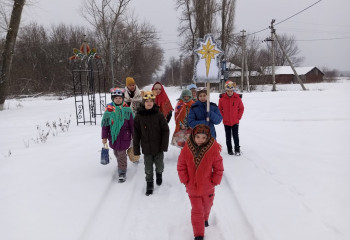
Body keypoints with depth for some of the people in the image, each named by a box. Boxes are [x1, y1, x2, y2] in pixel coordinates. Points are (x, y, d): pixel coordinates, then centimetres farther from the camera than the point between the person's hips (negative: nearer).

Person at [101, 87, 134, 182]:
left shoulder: (127, 109, -6)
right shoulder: (109, 109, -5)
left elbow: (132, 124, 1)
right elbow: (105, 124, 1)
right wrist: (104, 137, 0)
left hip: (124, 136, -3)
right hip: (113, 135, 3)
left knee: (122, 153, -4)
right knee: (116, 152, 19)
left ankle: (122, 172, 6)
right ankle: (121, 164, 45)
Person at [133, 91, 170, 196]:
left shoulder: (159, 115, -8)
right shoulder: (139, 116, -5)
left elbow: (165, 130, -3)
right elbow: (136, 134, 0)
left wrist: (164, 145, -8)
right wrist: (136, 149, -1)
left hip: (158, 147, 0)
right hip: (146, 148, 0)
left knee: (160, 166, 11)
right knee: (148, 168, 8)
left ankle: (159, 173, 45)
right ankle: (149, 184, 30)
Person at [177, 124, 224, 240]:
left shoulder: (213, 150, -19)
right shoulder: (186, 150, -18)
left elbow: (218, 168, -8)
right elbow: (181, 167, -6)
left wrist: (214, 182, -8)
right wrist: (185, 181, -6)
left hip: (208, 188, 2)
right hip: (192, 188, -1)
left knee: (207, 206, 27)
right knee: (197, 211, 5)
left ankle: (205, 219, 58)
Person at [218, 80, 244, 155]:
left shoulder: (237, 98, -6)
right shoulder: (222, 98, -7)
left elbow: (241, 108, 5)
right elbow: (219, 109, 5)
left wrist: (239, 117, -1)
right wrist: (223, 117, -1)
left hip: (235, 121, -1)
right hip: (226, 122, 1)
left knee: (235, 136, 0)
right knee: (228, 137, 10)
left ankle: (237, 150, 11)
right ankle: (229, 150, 21)